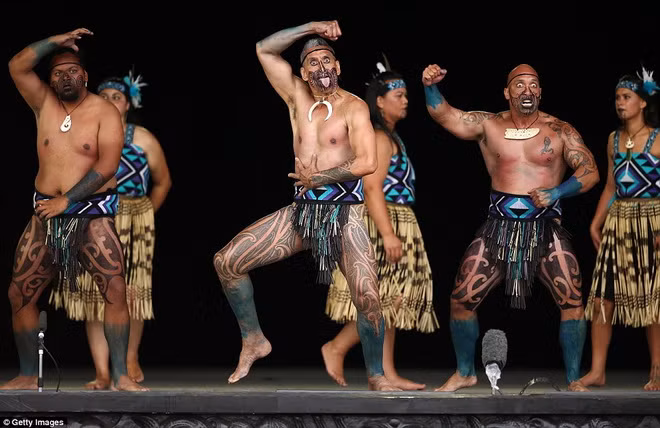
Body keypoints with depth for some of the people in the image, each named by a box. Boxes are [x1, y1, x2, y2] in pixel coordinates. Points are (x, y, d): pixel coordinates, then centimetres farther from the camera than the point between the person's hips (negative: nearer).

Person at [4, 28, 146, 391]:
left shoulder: (104, 112, -4)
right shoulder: (44, 103, 8)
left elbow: (106, 167, -14)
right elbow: (17, 66, -6)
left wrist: (66, 200, -16)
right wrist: (60, 40, -10)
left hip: (92, 214, -4)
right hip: (47, 214, 4)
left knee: (115, 289, -16)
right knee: (19, 293, 1)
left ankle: (121, 377, -12)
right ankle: (27, 376, 11)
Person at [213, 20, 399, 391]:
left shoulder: (353, 107, -6)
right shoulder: (298, 95, 10)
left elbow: (367, 163, -19)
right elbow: (265, 50, 10)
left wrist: (317, 177, -9)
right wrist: (311, 28, 2)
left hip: (344, 212, -5)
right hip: (303, 209, 5)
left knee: (368, 298, -20)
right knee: (226, 262, -2)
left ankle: (377, 377, -2)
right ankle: (254, 340, 12)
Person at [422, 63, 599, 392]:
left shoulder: (560, 131, 2)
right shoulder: (489, 126, 6)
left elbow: (590, 172, -1)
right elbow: (445, 116, -3)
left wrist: (557, 193, -17)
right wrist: (430, 87, -22)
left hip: (545, 228, -1)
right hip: (499, 226, 1)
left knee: (572, 299, -14)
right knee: (462, 299, -4)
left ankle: (574, 380, -1)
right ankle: (465, 373, 16)